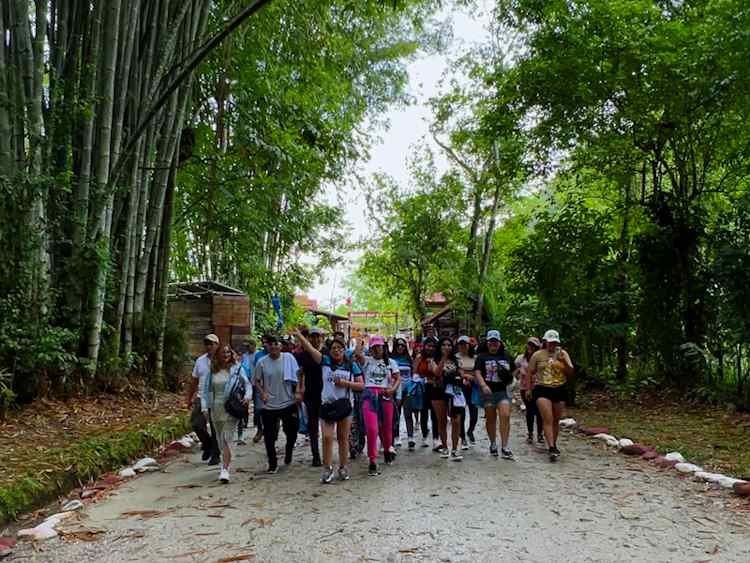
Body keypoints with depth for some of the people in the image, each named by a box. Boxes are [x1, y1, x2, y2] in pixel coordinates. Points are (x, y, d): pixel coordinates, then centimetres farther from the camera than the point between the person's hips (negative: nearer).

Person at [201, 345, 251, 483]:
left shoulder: (237, 368, -3)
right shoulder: (212, 371, 4)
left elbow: (247, 384, 3)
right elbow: (204, 389, 7)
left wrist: (247, 396, -16)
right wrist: (205, 406, -2)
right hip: (215, 410, 4)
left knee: (226, 439, -11)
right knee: (220, 440, 16)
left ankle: (225, 469, -9)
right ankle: (226, 462, 37)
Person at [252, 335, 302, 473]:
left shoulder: (288, 358, -4)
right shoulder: (262, 362, -2)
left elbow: (297, 376, -1)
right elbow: (256, 381, 5)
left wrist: (298, 392, -11)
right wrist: (262, 393, -10)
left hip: (289, 403, 0)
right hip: (269, 405, 0)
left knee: (292, 432, 10)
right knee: (269, 436, 4)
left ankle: (288, 452, 40)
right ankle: (272, 464, 19)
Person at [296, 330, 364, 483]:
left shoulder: (352, 365, 3)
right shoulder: (325, 361, 1)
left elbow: (361, 385, 3)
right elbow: (308, 346, -7)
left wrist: (346, 383, -12)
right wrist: (297, 332, -14)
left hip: (344, 404, 0)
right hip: (327, 404, 0)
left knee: (343, 438, 9)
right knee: (327, 437, -5)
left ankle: (343, 468, 21)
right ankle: (327, 469, 5)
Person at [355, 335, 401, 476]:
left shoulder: (390, 362, 12)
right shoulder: (366, 360, 7)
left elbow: (397, 379, 6)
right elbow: (357, 353, -13)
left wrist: (392, 389, -13)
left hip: (385, 396, 2)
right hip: (369, 395, -2)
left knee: (386, 427, 10)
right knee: (371, 428, -13)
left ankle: (387, 450, 42)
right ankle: (372, 461, -4)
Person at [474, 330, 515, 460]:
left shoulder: (506, 356, 12)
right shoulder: (482, 357, 3)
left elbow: (513, 371, 23)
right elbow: (477, 372, -8)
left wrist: (509, 376, 1)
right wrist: (483, 385, -23)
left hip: (503, 391, 1)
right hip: (488, 391, -1)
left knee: (505, 416, -13)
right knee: (491, 419, 9)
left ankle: (505, 447, -10)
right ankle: (493, 444, 26)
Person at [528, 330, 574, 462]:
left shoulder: (563, 353, 5)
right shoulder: (538, 355, 2)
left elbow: (571, 372, 1)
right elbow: (530, 372, 9)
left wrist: (564, 361, -15)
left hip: (559, 390, 3)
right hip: (542, 390, -3)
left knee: (556, 420, 13)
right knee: (548, 420, -15)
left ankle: (553, 445, 30)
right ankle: (552, 449, -20)